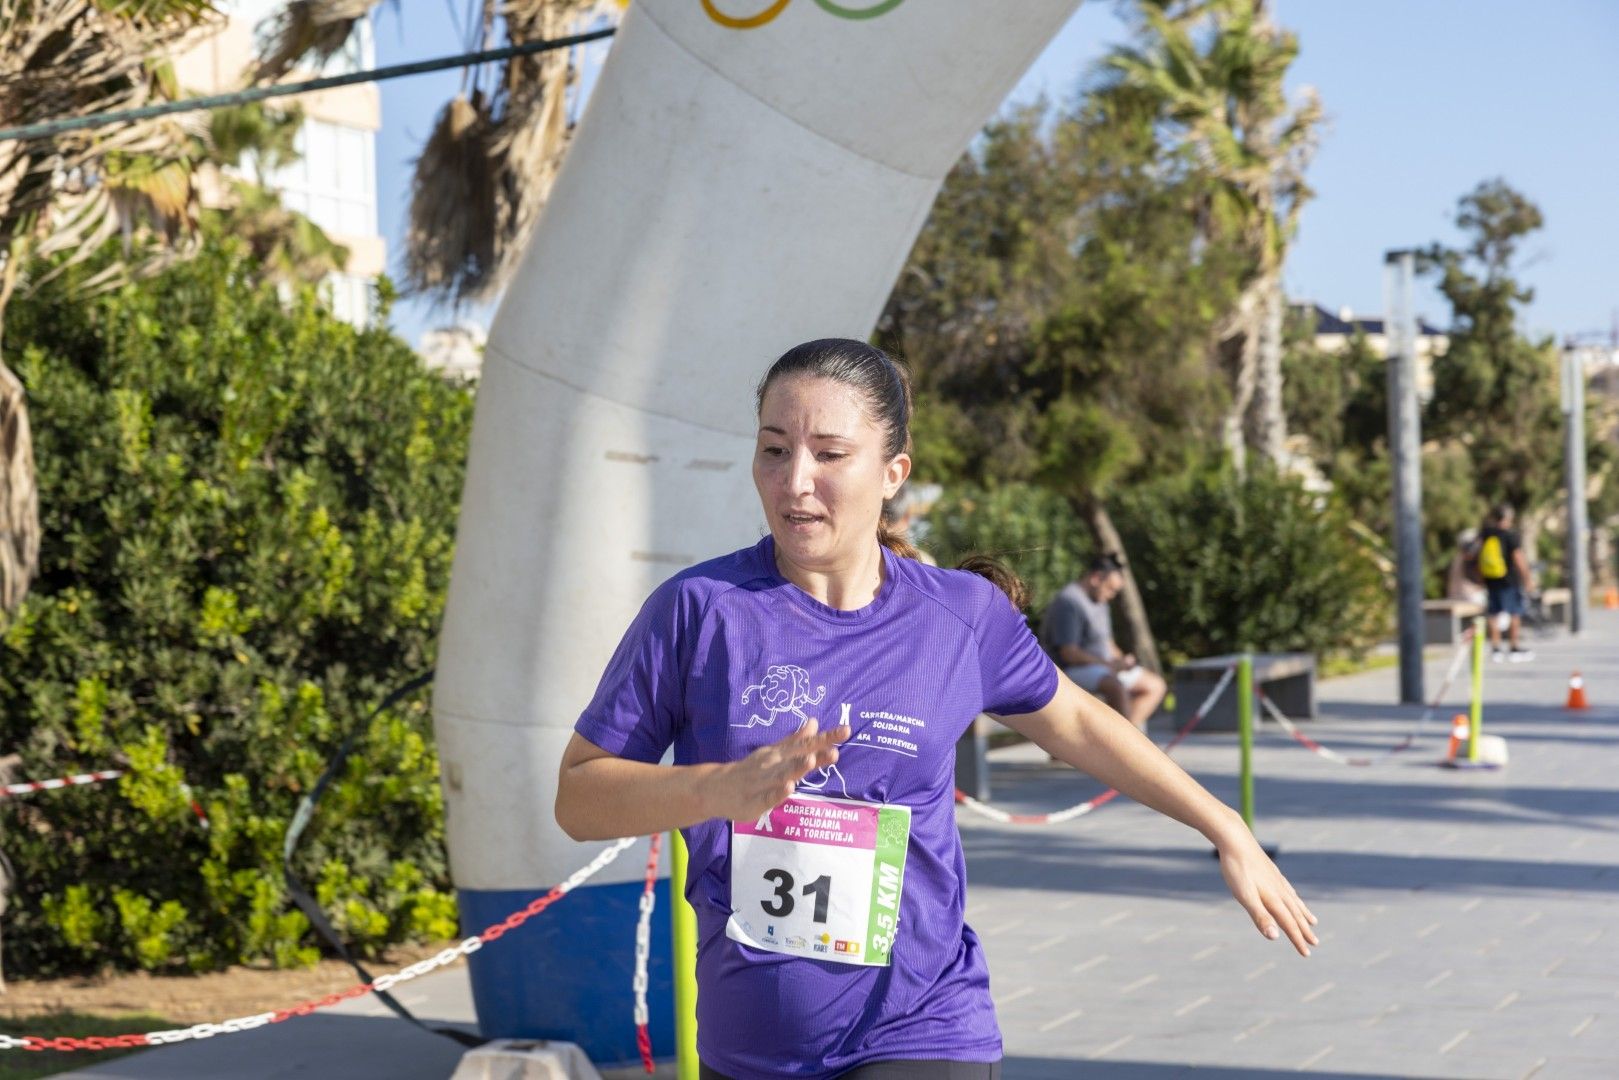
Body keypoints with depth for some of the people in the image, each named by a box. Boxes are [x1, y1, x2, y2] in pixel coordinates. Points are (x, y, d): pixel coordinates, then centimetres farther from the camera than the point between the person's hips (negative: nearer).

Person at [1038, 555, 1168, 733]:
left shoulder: (1099, 602, 17)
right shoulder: (1069, 603, -17)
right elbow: (1069, 653, -23)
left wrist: (1121, 660, 1)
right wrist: (1109, 664, -22)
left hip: (1102, 666, 11)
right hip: (1072, 671, -11)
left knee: (1155, 685, 7)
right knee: (1116, 686, -37)